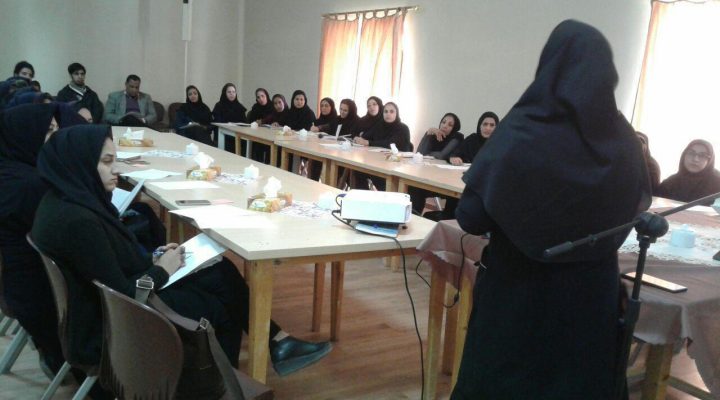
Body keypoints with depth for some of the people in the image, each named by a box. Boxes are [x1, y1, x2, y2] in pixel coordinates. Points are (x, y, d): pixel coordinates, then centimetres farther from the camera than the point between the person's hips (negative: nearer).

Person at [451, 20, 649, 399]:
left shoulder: (521, 131, -19)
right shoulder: (624, 139, -7)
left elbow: (472, 216, -19)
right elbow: (639, 203, 12)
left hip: (518, 290, -3)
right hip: (592, 290, 4)